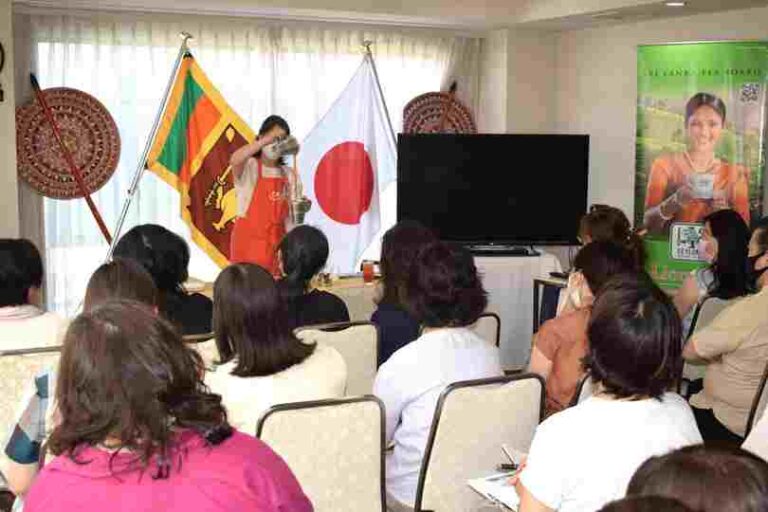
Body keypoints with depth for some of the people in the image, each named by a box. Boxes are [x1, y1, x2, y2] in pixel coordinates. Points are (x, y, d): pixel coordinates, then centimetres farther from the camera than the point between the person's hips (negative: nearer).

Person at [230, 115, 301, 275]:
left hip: (277, 242, 5)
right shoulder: (249, 167, -5)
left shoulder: (289, 174, 9)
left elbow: (291, 212, 10)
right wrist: (266, 140, -32)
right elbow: (234, 160, -29)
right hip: (249, 240, -4)